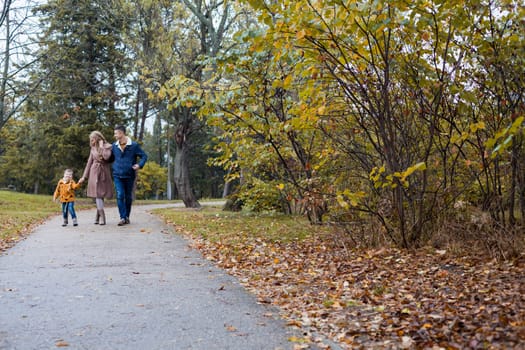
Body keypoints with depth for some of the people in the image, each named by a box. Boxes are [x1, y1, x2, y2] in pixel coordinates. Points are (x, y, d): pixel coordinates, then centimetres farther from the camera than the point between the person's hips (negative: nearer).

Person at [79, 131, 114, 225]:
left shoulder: (108, 146, -1)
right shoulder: (93, 148, 11)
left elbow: (106, 157, -21)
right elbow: (89, 162, 14)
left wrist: (101, 146, -11)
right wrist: (84, 176, 13)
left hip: (104, 173, -3)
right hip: (94, 173, 3)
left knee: (100, 195, -1)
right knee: (97, 194, -6)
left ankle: (98, 216, 7)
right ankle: (102, 217, -3)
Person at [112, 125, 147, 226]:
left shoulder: (134, 145, -5)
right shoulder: (114, 146, 6)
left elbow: (144, 156, 0)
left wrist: (140, 165, -17)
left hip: (129, 176, -1)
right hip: (118, 175, 1)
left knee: (128, 197, 9)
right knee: (120, 195, -12)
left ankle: (127, 217, 24)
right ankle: (123, 217, -10)